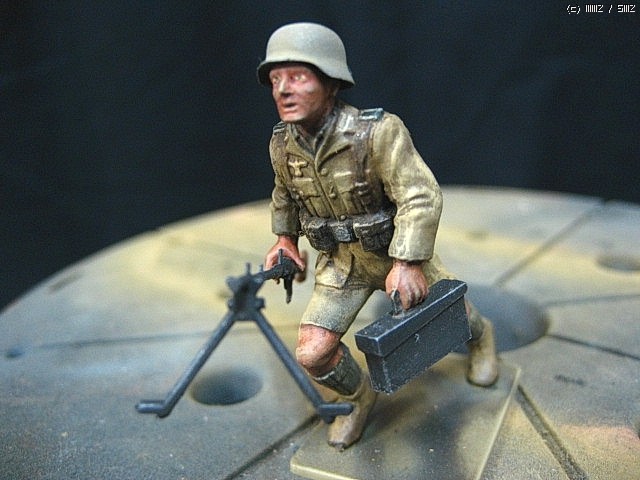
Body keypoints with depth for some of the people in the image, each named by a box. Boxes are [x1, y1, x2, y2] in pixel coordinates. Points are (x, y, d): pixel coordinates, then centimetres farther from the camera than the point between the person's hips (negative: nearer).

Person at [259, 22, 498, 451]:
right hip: (341, 260, 3)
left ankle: (480, 336, 57)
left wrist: (407, 263, -36)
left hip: (401, 252, -3)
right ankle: (360, 396, 24)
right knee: (312, 354, -8)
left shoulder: (379, 131, -29)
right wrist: (285, 238, 12)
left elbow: (422, 197, -31)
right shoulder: (283, 144, -10)